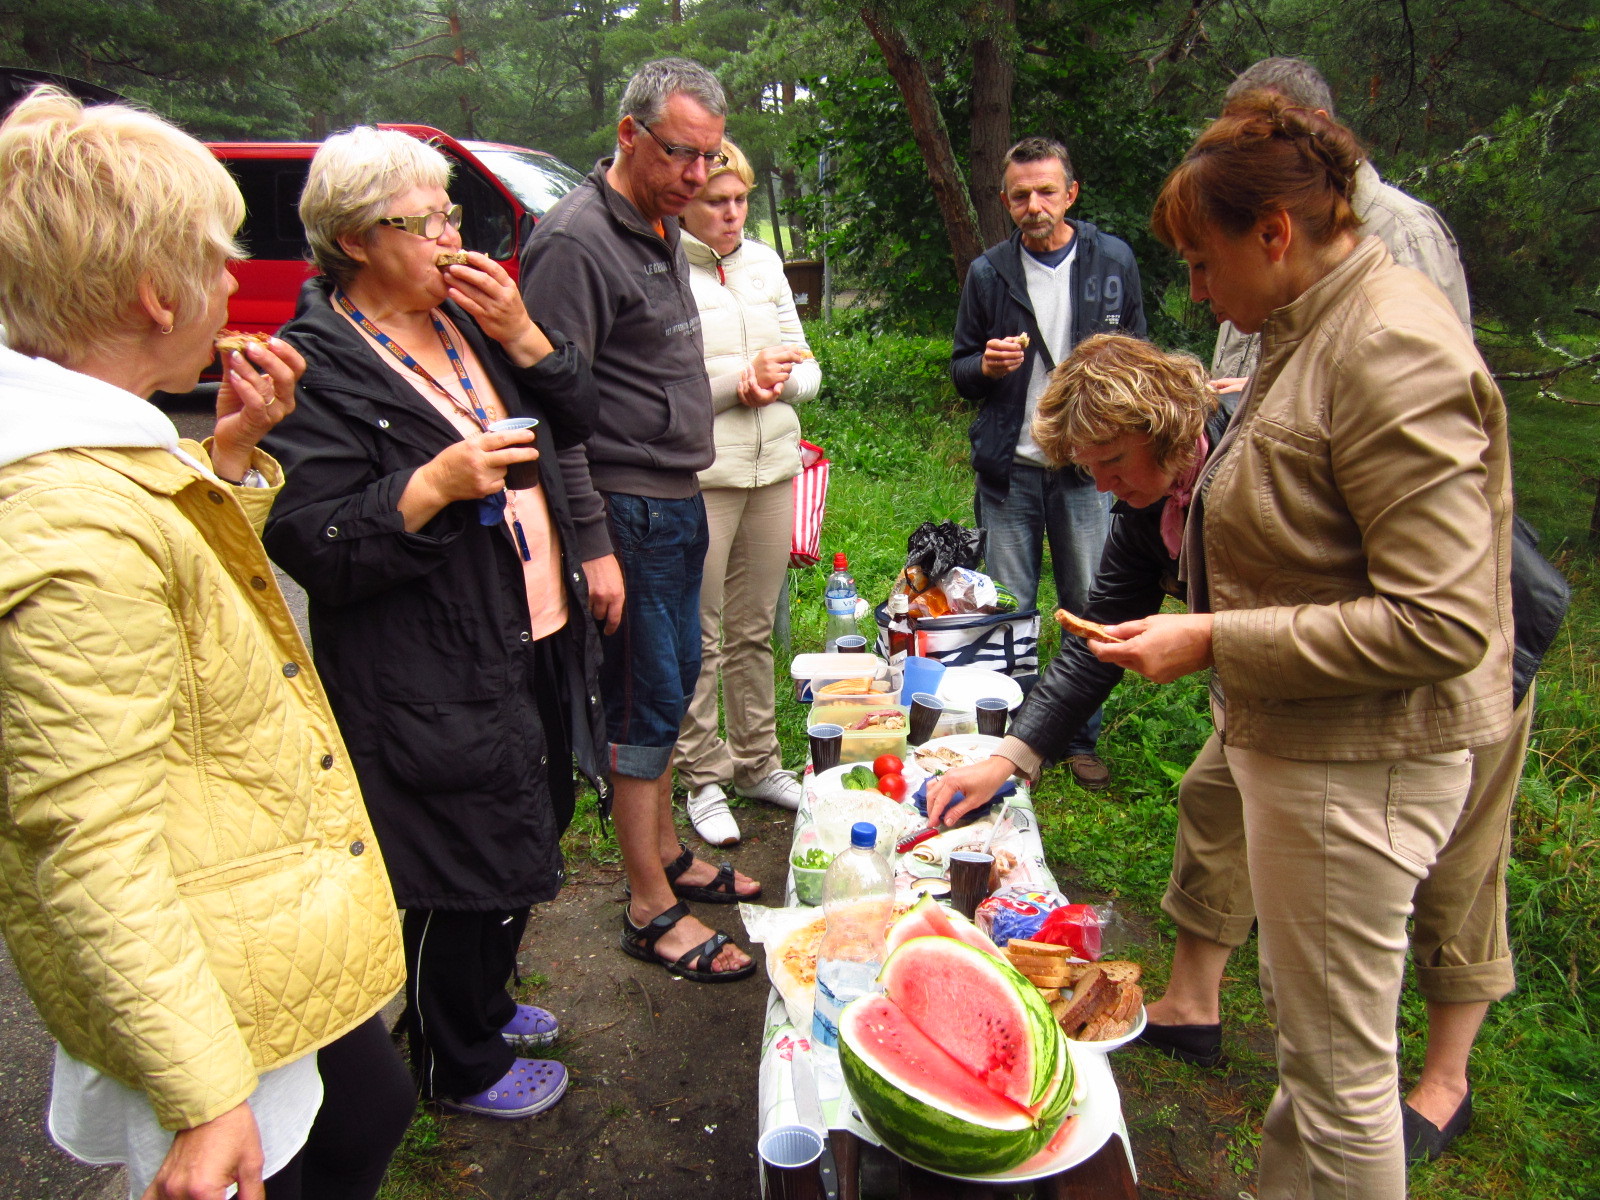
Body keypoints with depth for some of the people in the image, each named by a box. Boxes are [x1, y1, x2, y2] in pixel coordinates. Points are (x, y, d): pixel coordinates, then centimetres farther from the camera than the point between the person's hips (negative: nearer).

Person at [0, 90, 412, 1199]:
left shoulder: (98, 451, 1)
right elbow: (94, 853, -29)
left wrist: (233, 454, 2)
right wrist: (203, 1101, -24)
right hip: (206, 980, -10)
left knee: (372, 1111, 25)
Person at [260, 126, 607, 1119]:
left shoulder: (464, 317, 10)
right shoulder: (318, 365, -14)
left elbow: (577, 418, 10)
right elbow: (311, 545, -19)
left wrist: (521, 335, -5)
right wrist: (436, 485, -29)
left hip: (538, 640, 9)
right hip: (436, 680, -8)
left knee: (526, 835, 22)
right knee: (468, 867, 6)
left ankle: (482, 1004, 47)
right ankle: (459, 1065, 32)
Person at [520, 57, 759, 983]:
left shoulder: (664, 228, 14)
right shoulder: (578, 239, -15)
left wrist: (684, 489, 18)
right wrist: (593, 547, -22)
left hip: (678, 501, 9)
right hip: (627, 508, -9)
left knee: (674, 685, 17)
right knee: (646, 703, -2)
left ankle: (668, 854, 33)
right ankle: (652, 909, 13)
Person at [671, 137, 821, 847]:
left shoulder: (764, 263, 13)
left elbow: (808, 370, 15)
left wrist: (778, 381, -7)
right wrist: (741, 379, -13)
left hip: (774, 469, 6)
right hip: (697, 477, -6)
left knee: (755, 629, 15)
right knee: (698, 637, 1)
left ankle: (757, 763, 28)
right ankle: (701, 780, 16)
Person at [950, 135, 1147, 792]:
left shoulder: (1113, 260, 4)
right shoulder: (989, 272, 3)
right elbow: (961, 369, 10)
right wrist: (987, 366, -13)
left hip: (1087, 468, 0)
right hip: (1009, 468, 0)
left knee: (1091, 612, 6)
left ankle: (1081, 739, 22)